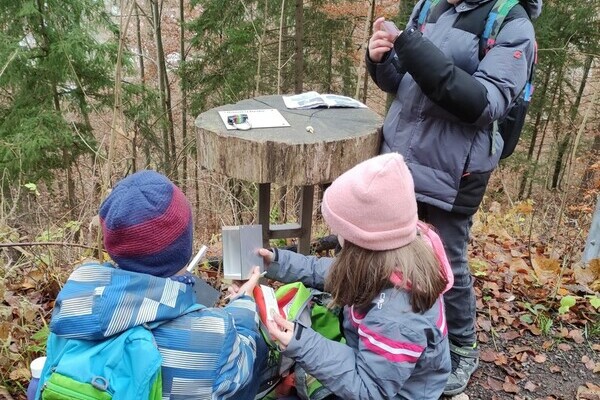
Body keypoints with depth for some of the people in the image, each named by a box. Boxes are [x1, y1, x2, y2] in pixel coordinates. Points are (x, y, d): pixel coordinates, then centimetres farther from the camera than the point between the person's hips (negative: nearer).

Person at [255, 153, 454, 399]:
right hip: (369, 357, 8)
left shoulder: (397, 316, -41)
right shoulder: (390, 255, -16)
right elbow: (327, 272, 2)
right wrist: (278, 262, -4)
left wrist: (302, 346, -38)